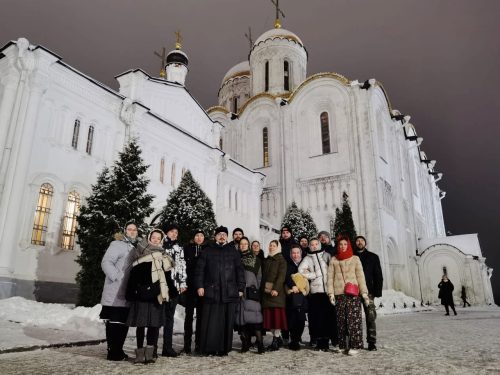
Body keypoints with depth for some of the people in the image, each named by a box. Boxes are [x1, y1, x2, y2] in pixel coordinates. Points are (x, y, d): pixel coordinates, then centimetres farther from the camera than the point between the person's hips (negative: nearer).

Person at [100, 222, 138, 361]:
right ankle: (112, 352, 6)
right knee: (114, 322, -2)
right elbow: (106, 262, -13)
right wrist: (118, 277, -22)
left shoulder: (137, 248, 19)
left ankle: (118, 350, 23)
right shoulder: (117, 245, -2)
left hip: (128, 294, 7)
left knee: (124, 322, 12)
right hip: (115, 294, -7)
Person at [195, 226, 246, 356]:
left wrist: (240, 288, 6)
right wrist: (199, 286, -4)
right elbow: (199, 269, 6)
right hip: (211, 291, -1)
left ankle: (224, 348, 11)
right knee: (210, 321, -3)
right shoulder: (207, 251, 12)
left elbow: (240, 271, 12)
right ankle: (208, 348, 7)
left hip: (229, 292, 2)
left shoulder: (233, 252, 15)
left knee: (227, 322, 2)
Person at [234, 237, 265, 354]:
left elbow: (259, 276, 11)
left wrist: (256, 289, 3)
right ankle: (245, 343, 6)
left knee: (254, 316, -12)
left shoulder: (255, 259, 12)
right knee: (241, 317, -2)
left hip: (251, 292, -2)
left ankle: (260, 343, -11)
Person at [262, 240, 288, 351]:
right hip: (266, 291, 5)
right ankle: (278, 338, 14)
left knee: (276, 314, -7)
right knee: (269, 315, 3)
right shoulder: (266, 261, 18)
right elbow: (264, 276, 16)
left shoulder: (281, 260, 1)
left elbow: (281, 276, -10)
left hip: (277, 291, -5)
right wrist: (263, 288, 4)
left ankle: (275, 341, -1)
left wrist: (276, 289, -22)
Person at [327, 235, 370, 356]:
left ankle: (354, 345, -4)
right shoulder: (333, 260, 11)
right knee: (341, 319, 1)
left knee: (353, 318, -8)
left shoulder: (355, 259, 9)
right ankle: (343, 345, 9)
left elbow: (360, 276, 6)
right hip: (339, 293, 1)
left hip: (353, 293, -1)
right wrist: (331, 293, -2)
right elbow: (330, 277, 7)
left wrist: (364, 293, -1)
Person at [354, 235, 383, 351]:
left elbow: (378, 275, 8)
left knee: (370, 317, -5)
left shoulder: (373, 257, 12)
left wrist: (378, 290, -2)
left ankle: (371, 342, 1)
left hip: (368, 291, 0)